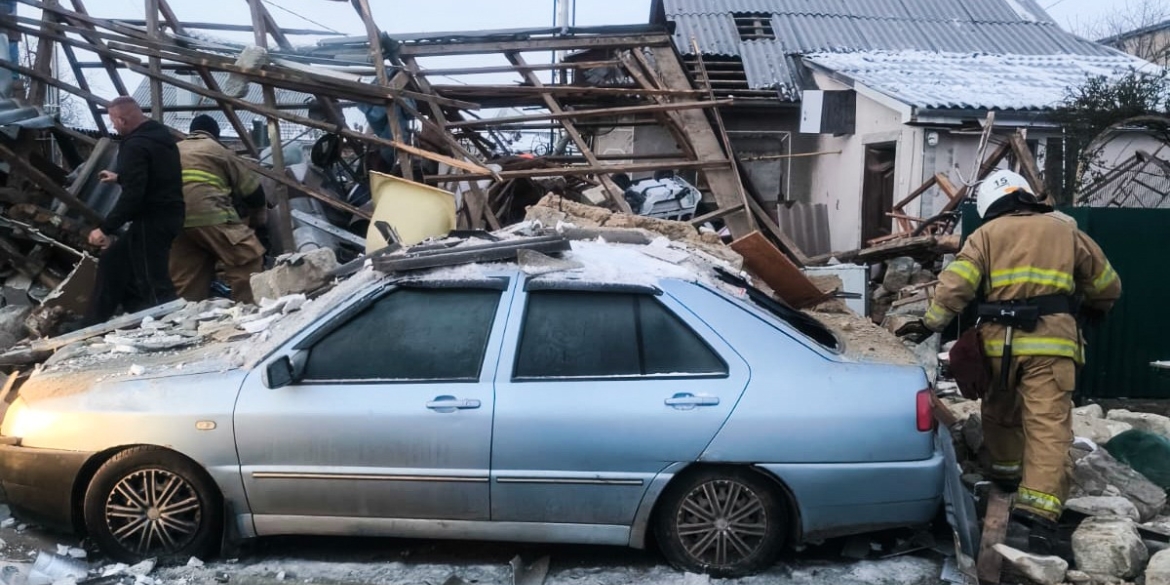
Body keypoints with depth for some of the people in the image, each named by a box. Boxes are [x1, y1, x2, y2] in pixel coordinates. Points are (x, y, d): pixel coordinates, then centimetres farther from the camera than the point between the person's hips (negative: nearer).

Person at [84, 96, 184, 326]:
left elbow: (132, 195, -25)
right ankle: (94, 325, 32)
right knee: (113, 261, 22)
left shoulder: (135, 145, -18)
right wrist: (119, 177, 41)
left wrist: (105, 228, -19)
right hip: (168, 215, 11)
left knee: (152, 284, -8)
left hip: (152, 220, -11)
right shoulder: (159, 133, 13)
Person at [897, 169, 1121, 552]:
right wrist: (1093, 310, 43)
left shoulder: (986, 234, 9)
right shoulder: (1065, 232, 15)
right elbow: (1107, 286, 24)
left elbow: (955, 285, -4)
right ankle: (1038, 510, -19)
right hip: (1050, 341, -1)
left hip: (1000, 339, 1)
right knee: (1048, 424, -8)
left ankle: (1006, 472, 39)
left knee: (1000, 411, 24)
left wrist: (930, 324, 1)